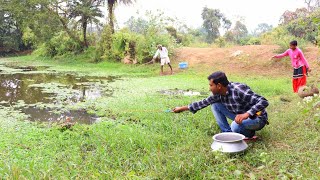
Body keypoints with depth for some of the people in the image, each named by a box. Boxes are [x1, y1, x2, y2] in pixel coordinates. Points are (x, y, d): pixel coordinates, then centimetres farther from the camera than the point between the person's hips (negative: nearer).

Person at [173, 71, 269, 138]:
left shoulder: (238, 90, -30)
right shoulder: (219, 94, -7)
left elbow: (264, 102, -33)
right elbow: (204, 102, 7)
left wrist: (246, 114, -45)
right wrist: (183, 108, 10)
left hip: (257, 118, -7)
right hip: (242, 116, 7)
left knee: (236, 126, -37)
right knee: (215, 104, -2)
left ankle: (249, 134, -2)